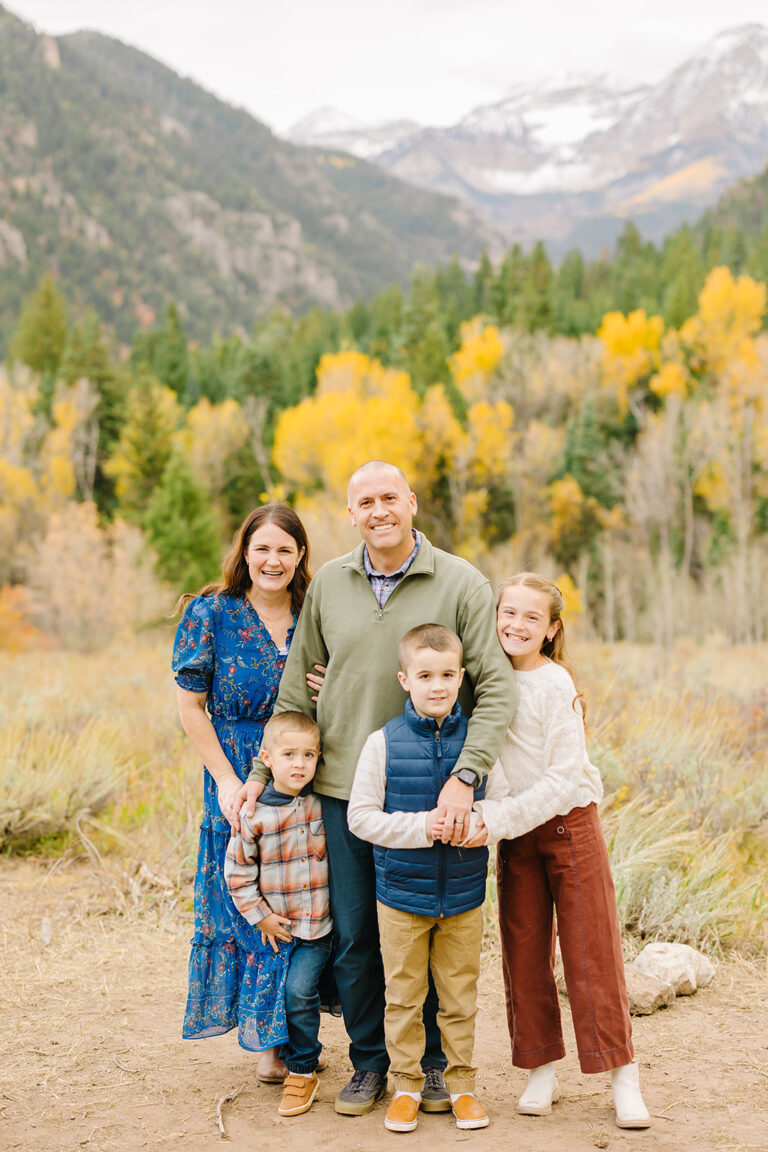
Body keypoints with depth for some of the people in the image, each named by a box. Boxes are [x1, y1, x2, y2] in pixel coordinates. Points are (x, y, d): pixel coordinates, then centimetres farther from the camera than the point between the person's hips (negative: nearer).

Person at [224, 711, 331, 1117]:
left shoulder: (323, 805, -6)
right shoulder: (255, 814, -11)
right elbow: (237, 871, -3)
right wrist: (259, 915, -3)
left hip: (318, 923, -1)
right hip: (275, 925, 1)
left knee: (300, 991, -12)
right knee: (276, 994, 11)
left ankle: (303, 1071, 3)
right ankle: (304, 1050, 37)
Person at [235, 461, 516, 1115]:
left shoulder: (461, 584, -5)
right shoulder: (330, 584, 5)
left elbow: (497, 687, -9)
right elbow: (298, 687, 12)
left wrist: (465, 774, -20)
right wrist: (263, 771, 10)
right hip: (343, 790, 2)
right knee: (354, 937, 9)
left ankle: (430, 1063, 26)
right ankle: (369, 1064, 26)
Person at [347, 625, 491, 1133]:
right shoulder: (383, 742, -8)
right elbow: (360, 816, -7)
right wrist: (418, 827, -19)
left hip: (464, 895, 1)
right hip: (402, 894, -1)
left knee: (460, 995, 12)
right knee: (403, 996, 9)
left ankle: (462, 1084, 27)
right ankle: (407, 1085, 25)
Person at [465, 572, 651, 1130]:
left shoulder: (554, 684, -15)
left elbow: (563, 778, -19)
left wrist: (502, 818, -23)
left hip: (569, 823, -5)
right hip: (513, 833, 5)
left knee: (593, 952, -1)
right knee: (524, 954, 7)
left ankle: (623, 1076, 8)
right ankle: (541, 1071, 18)